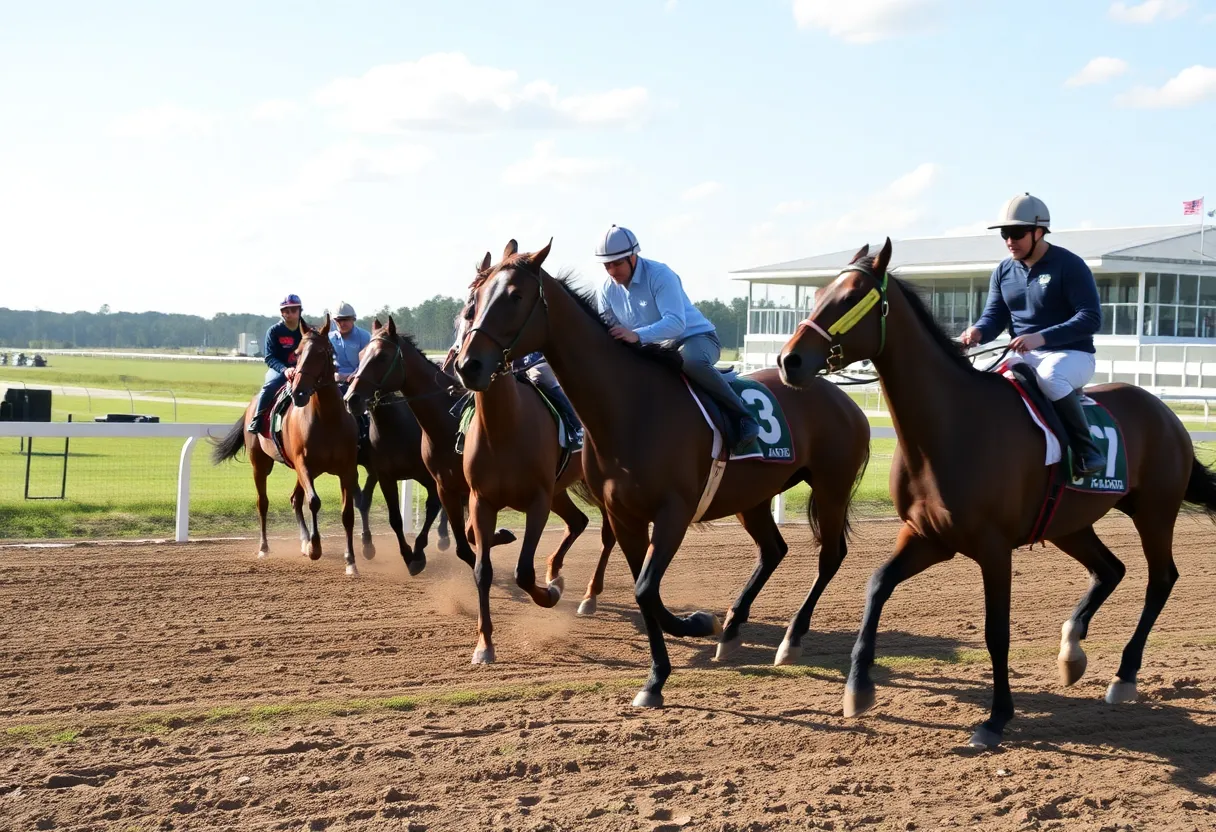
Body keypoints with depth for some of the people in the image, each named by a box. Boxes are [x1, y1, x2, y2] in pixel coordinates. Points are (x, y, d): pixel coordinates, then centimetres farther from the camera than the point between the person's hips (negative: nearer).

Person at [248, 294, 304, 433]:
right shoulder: (274, 331, -3)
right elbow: (270, 358, -9)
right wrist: (284, 370, -28)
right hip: (278, 369, -2)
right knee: (270, 386, -34)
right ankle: (257, 418, -18)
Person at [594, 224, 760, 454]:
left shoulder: (659, 275, -23)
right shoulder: (608, 289, -1)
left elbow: (676, 322, -34)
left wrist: (637, 335, -49)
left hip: (696, 338, -8)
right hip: (655, 349, 8)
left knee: (691, 360, -42)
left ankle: (742, 417, -30)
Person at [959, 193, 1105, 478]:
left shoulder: (1069, 265, -12)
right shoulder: (1004, 271, 7)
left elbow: (1091, 318, -18)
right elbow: (994, 316, 8)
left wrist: (1041, 337, -30)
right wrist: (978, 332, -17)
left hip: (1071, 355, -6)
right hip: (1024, 356, 7)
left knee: (1049, 376, -39)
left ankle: (1087, 452, -30)